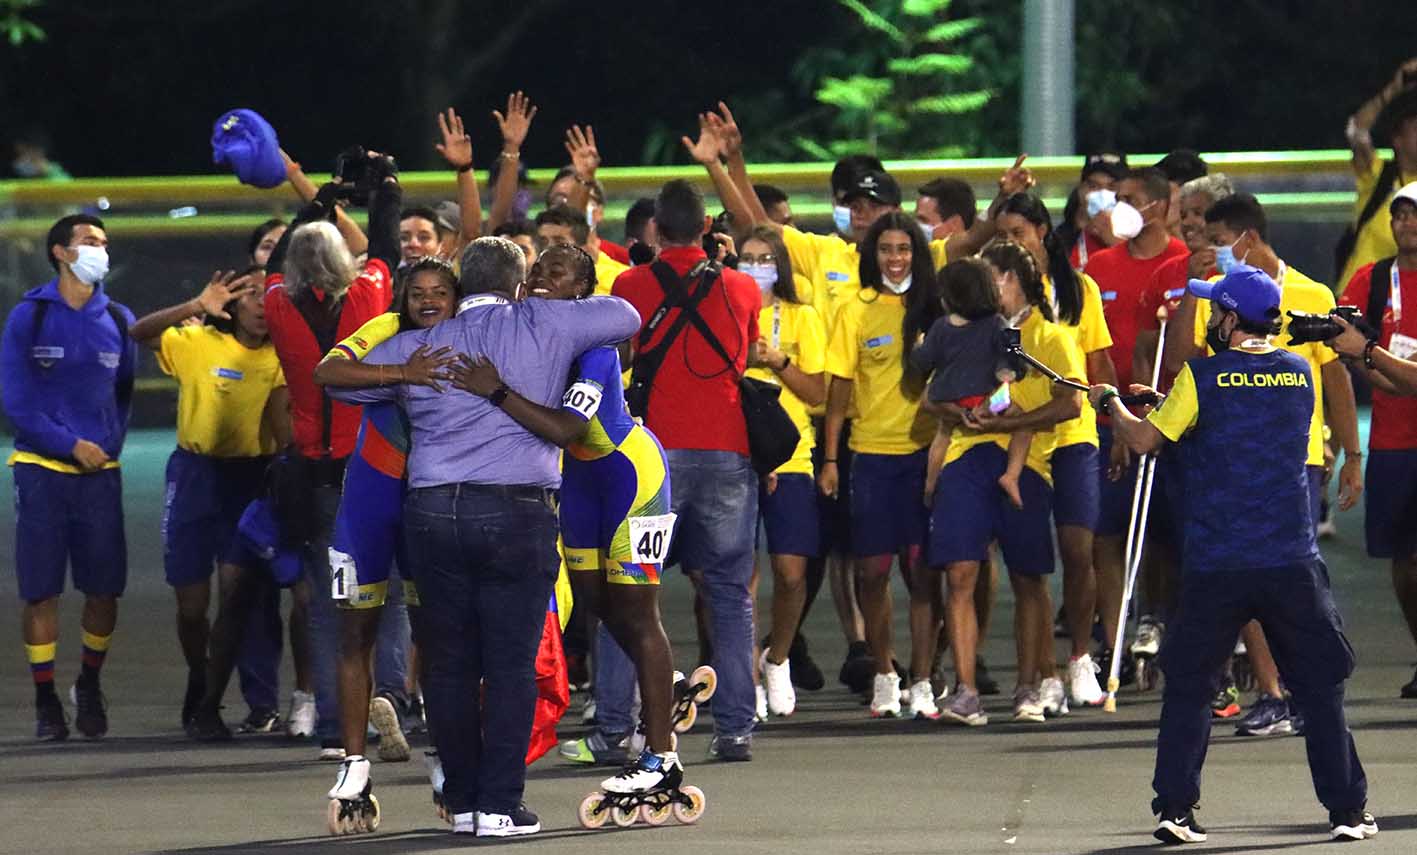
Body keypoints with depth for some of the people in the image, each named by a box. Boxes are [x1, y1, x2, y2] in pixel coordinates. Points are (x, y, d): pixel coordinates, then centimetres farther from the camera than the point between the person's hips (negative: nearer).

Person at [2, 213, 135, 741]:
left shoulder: (117, 320, 10)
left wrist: (109, 446, 1)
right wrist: (71, 445, -12)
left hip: (100, 473, 3)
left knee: (105, 590, 2)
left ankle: (89, 687, 24)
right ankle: (46, 702, 6)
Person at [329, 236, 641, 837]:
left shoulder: (418, 346, 14)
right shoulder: (541, 327, 7)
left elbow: (339, 380, 24)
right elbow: (626, 317, 17)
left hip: (432, 511, 3)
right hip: (516, 511, -3)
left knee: (448, 663, 9)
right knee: (511, 663, 0)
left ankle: (463, 803, 12)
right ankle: (500, 805, -4)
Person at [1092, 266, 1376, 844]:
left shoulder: (1203, 378, -7)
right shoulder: (1301, 375, 6)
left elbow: (1143, 440, -2)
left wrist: (1110, 403, 17)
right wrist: (1166, 402, 26)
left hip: (1216, 566, -2)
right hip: (1294, 566, 2)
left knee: (1187, 687, 9)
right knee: (1320, 688, 9)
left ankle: (1175, 809, 3)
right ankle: (1347, 810, 8)